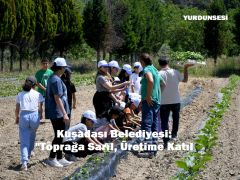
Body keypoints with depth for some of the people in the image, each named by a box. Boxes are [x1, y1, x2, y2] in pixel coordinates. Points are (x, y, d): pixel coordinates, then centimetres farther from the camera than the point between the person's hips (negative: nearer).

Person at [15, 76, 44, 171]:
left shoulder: (20, 95, 8)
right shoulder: (38, 95, 3)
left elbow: (17, 109, 6)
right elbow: (39, 109, -2)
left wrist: (17, 118, 23)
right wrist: (41, 116, 18)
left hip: (23, 116, 0)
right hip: (34, 116, 0)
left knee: (24, 141, 1)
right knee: (32, 134, 31)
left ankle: (24, 162, -14)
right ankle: (30, 152, 48)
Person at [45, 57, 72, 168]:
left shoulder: (52, 78, 13)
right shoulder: (56, 80, -18)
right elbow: (57, 98, -21)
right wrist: (64, 114, -21)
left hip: (56, 113, 10)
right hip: (57, 113, -10)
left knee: (60, 136, 14)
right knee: (59, 136, -2)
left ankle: (60, 158, 21)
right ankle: (51, 158, 6)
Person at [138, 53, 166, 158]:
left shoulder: (147, 69, -9)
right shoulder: (155, 70, 19)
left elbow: (150, 81, -29)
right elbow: (163, 84, 29)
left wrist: (148, 96, -23)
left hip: (149, 101, -10)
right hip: (156, 101, 10)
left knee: (146, 125, -12)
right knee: (154, 126, 11)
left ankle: (149, 150, -17)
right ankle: (154, 149, 14)